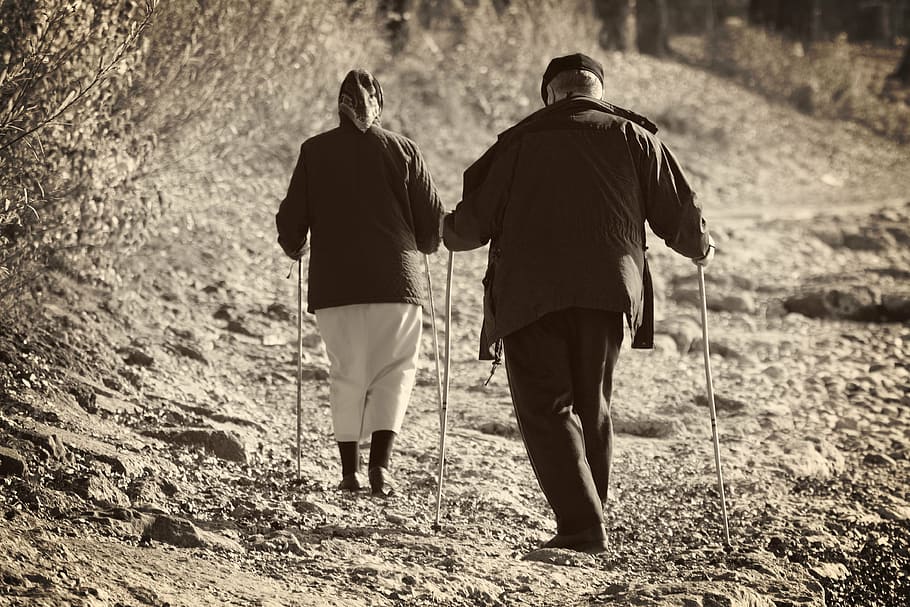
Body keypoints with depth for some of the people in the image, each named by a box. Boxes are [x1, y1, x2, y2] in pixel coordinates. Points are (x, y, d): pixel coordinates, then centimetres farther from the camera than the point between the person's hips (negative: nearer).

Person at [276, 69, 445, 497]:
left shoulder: (315, 151, 3)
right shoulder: (401, 149, 3)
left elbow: (291, 218, 3)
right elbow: (433, 217, 5)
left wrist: (295, 249, 25)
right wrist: (424, 248, 26)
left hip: (334, 280, 1)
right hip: (395, 278, -1)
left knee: (346, 372, 10)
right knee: (395, 368, 8)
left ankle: (350, 469, 7)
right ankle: (380, 461, -9)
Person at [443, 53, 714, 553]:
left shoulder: (518, 142, 5)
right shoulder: (632, 137, 10)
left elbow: (473, 222, 3)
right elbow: (680, 217, 10)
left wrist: (449, 234, 26)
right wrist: (701, 249, 31)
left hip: (528, 294, -2)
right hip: (605, 292, 2)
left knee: (545, 408, 0)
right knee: (591, 406, 17)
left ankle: (582, 525, -13)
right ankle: (590, 517, 18)